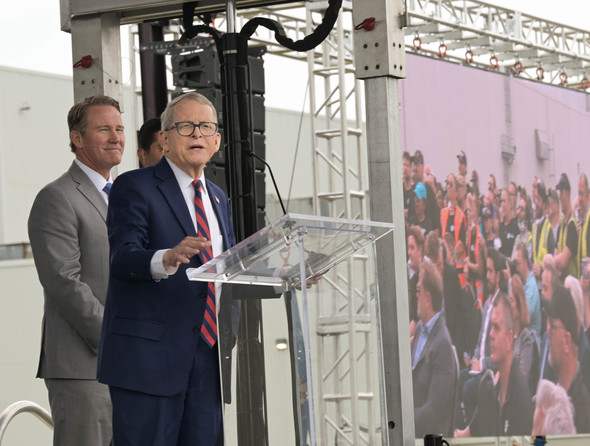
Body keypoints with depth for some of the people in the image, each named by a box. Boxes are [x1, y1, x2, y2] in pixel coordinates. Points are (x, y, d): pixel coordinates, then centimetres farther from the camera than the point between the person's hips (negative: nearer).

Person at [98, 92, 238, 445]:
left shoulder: (218, 199, 22)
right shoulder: (135, 187, -2)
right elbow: (123, 259, -16)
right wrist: (166, 259, -37)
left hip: (209, 358, 7)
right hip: (149, 356, -7)